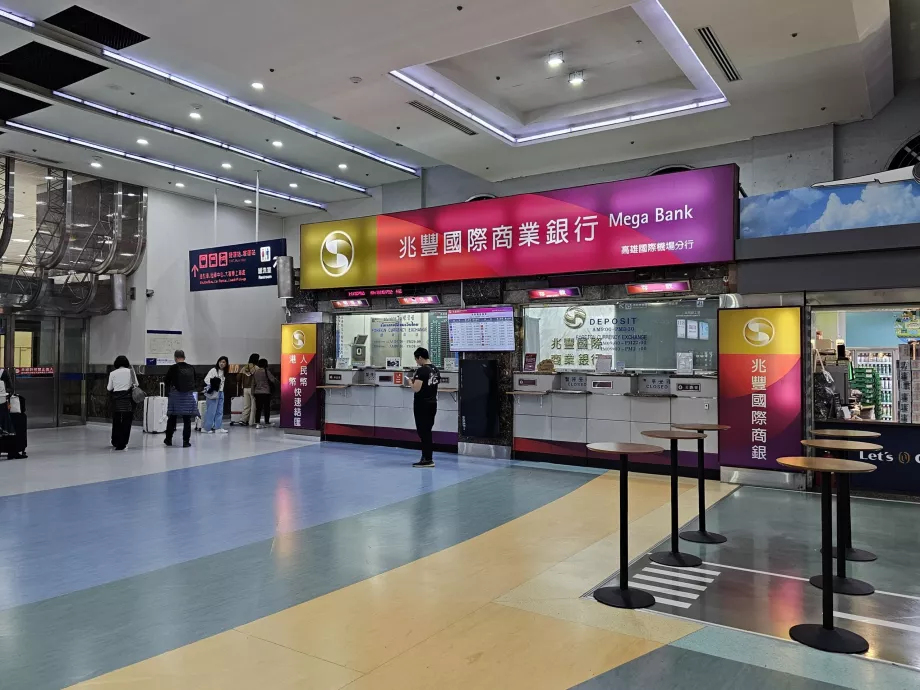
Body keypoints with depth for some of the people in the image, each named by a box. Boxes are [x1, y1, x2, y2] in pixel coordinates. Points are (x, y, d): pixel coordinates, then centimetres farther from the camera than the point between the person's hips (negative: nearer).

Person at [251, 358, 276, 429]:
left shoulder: (255, 372, 6)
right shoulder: (266, 371, -9)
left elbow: (253, 383, 9)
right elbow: (273, 380, -11)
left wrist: (253, 392, 15)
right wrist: (277, 382, 9)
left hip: (257, 392, 4)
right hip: (266, 392, -4)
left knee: (258, 408, 3)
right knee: (267, 407, 8)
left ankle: (257, 423, -5)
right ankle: (267, 422, 16)